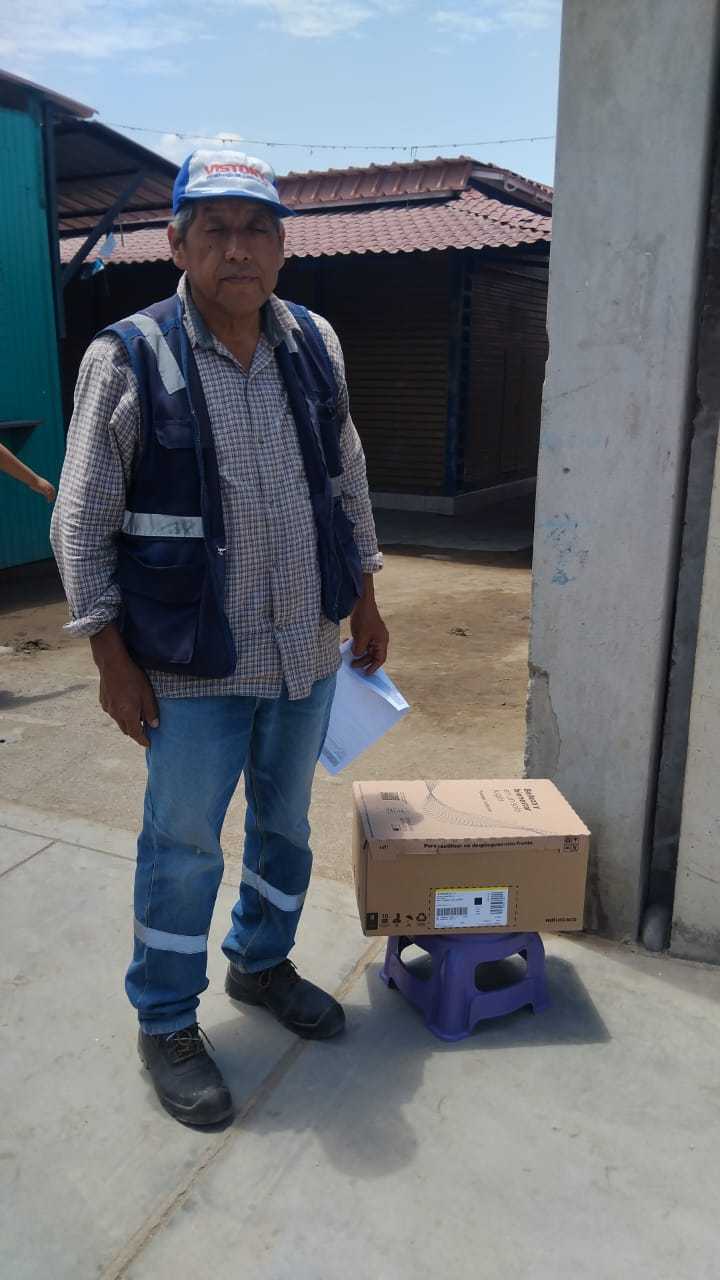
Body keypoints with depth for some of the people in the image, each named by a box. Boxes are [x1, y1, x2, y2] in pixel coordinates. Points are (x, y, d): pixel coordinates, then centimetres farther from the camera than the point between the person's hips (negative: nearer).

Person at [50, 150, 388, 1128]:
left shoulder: (315, 343, 2)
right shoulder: (127, 359, -12)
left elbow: (348, 479, 12)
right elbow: (83, 525, -9)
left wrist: (365, 602, 13)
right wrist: (114, 663, -10)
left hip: (308, 648, 5)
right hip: (195, 664, -5)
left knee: (287, 821, 20)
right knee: (183, 846, 7)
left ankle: (261, 963, 45)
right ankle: (166, 1025, 30)